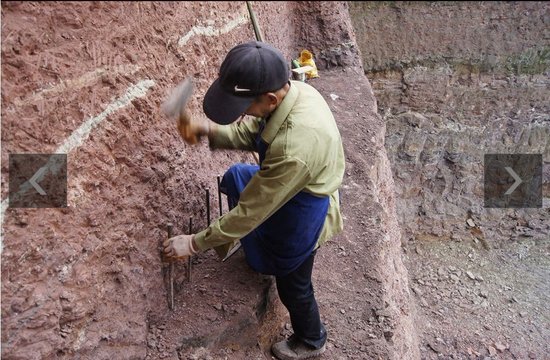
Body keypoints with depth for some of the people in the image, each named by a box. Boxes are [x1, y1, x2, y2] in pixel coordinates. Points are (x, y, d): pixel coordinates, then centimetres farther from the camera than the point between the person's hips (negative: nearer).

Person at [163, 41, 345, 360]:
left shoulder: (294, 148, -44)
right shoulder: (293, 90, -18)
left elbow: (251, 211, -32)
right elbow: (248, 133, -1)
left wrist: (195, 243, -20)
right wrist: (209, 129, -20)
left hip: (302, 212, -8)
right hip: (288, 186, 8)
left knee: (292, 284, 16)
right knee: (235, 176, 29)